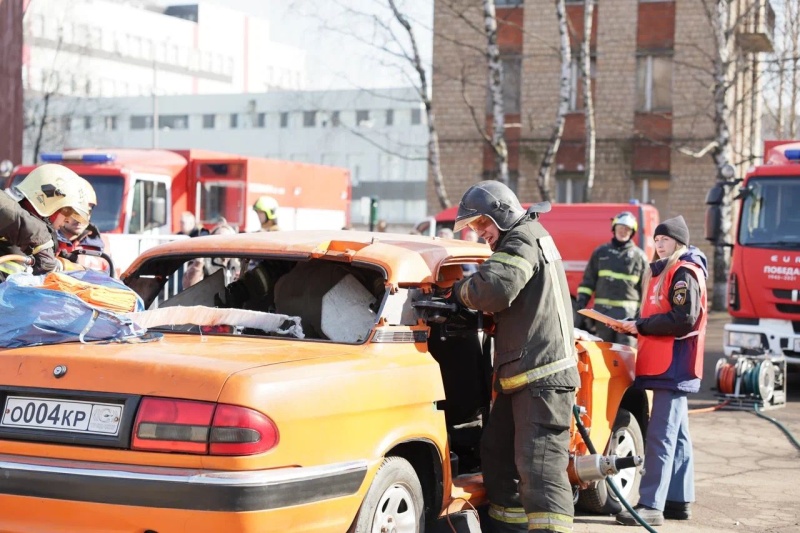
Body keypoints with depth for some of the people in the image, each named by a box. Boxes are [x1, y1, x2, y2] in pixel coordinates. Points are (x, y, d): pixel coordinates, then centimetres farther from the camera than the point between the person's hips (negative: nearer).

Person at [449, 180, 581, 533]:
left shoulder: (523, 239, -9)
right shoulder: (533, 239, 23)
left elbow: (494, 289, -26)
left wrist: (459, 291, -8)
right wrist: (475, 315, 7)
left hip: (543, 375, -11)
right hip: (522, 375, 11)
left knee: (539, 464, -17)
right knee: (497, 452, 17)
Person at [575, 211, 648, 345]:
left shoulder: (639, 256, 6)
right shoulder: (600, 252, 12)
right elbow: (588, 280, 15)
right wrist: (581, 302, 5)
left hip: (628, 313, -2)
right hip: (602, 311, 3)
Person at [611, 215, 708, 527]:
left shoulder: (684, 273, -10)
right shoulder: (662, 271, 20)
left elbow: (684, 320, -20)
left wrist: (640, 326, -15)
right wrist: (633, 326, 5)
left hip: (674, 364, -10)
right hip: (666, 364, 10)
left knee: (661, 435, -12)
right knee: (676, 434, 13)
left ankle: (651, 506, -14)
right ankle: (679, 500, 19)